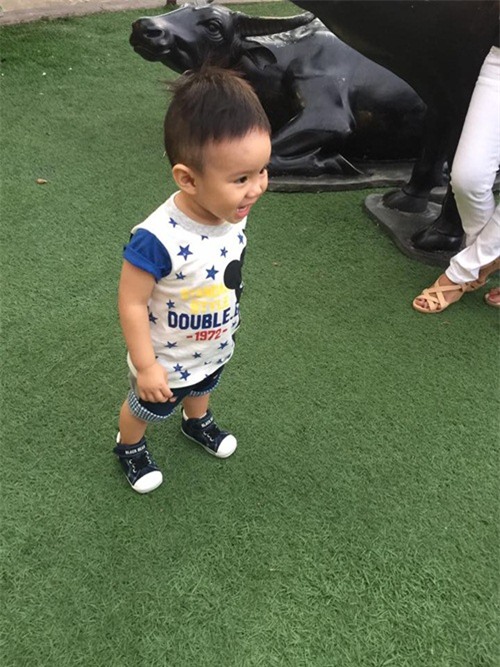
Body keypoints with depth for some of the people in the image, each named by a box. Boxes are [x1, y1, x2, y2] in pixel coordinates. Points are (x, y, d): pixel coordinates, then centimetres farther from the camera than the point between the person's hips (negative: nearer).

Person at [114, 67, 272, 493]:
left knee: (203, 388, 36)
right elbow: (132, 304, -29)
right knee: (147, 408, 25)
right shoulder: (158, 240, -41)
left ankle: (198, 422, 68)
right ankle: (130, 446, 56)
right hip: (168, 360, -6)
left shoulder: (234, 213, -19)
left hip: (216, 349, 6)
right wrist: (145, 366, -21)